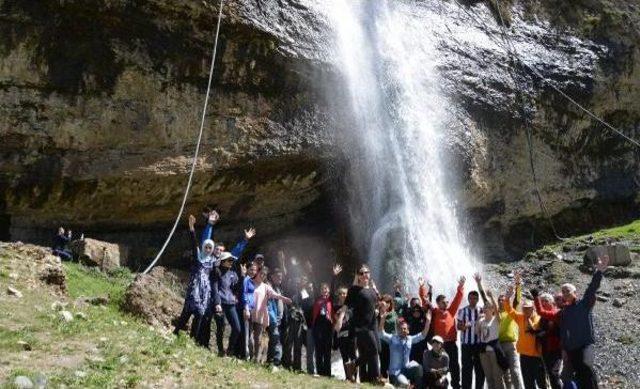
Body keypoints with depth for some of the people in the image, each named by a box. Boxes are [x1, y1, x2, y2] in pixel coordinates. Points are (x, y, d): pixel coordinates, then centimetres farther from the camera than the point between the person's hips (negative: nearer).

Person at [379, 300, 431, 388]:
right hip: (395, 371, -4)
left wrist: (427, 321, -10)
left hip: (406, 369, 4)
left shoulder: (410, 339, 8)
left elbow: (423, 335, 4)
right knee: (404, 383, -32)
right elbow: (381, 333, -16)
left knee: (418, 367, -27)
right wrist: (382, 319, -30)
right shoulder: (392, 338, -2)